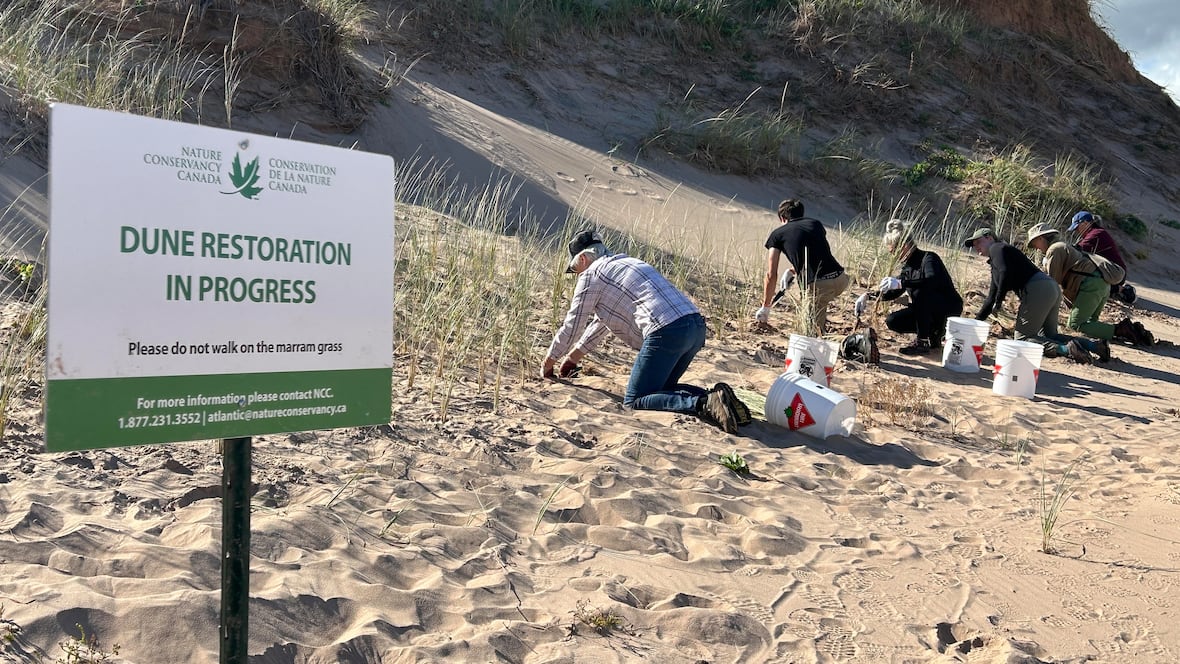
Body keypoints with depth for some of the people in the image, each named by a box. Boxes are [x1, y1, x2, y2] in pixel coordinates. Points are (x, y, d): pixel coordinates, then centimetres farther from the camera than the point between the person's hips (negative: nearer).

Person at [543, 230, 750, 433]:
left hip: (667, 331, -9)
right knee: (661, 388, 24)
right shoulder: (626, 263, 34)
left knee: (634, 400, -3)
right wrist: (573, 357, 46)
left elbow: (572, 326, 12)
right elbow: (601, 320, 41)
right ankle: (713, 397, 0)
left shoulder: (591, 274, 7)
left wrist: (548, 363, 27)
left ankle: (704, 405, -22)